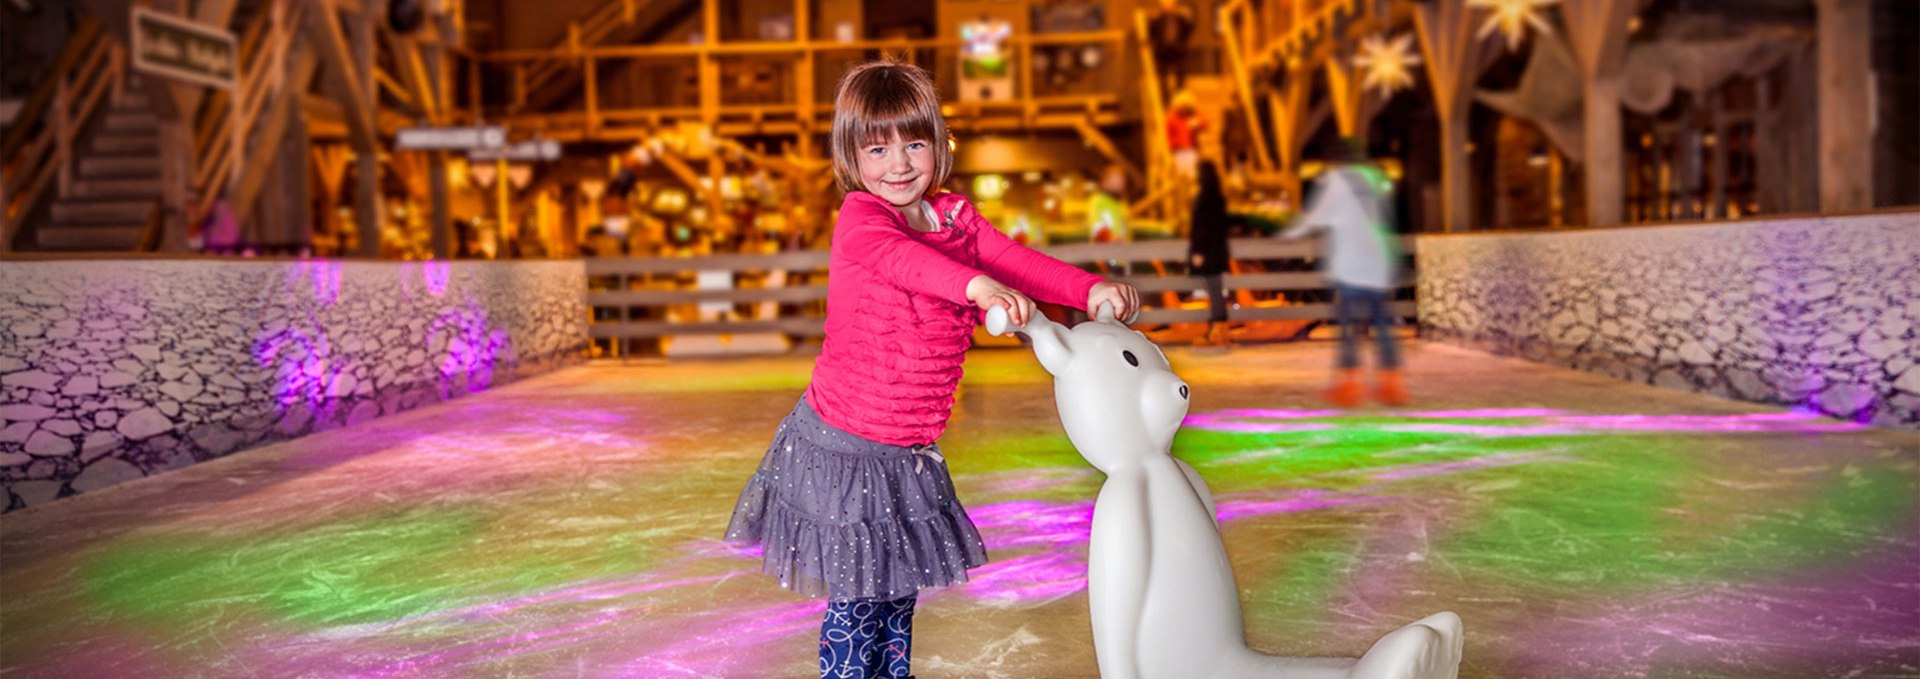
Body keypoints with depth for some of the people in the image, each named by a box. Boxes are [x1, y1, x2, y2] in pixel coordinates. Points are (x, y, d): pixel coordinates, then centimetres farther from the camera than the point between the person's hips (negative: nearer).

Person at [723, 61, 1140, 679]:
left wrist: (1092, 290, -21)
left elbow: (1016, 262, -3)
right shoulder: (858, 218, -16)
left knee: (900, 592, 21)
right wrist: (976, 285, -55)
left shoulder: (956, 218, 5)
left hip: (909, 454, 7)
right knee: (855, 599, 3)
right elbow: (896, 256, -37)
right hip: (843, 447, -7)